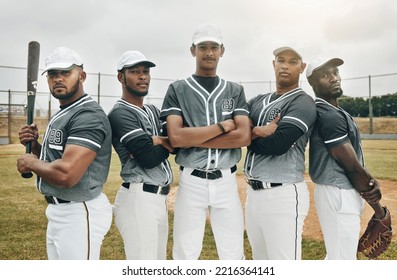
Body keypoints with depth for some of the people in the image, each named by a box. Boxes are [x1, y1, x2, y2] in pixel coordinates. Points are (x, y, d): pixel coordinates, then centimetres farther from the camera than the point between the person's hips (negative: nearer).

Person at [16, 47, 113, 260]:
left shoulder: (88, 115, -20)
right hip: (58, 211, 10)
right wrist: (34, 145, 1)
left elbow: (66, 174, -31)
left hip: (79, 213, -10)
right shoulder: (61, 115, 13)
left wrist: (30, 163, -13)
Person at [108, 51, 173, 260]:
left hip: (159, 198, 9)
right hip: (139, 199, -9)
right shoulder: (120, 114, -10)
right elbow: (149, 159, -19)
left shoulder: (154, 111, 18)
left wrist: (159, 141, -11)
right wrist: (168, 144, 0)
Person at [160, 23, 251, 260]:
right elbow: (175, 137, -13)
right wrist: (224, 125, -11)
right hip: (192, 182, -1)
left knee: (234, 255, 8)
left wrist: (192, 138, -12)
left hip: (226, 181, 2)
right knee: (185, 255, 6)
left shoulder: (235, 91, 7)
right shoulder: (178, 90, 2)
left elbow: (244, 137, -7)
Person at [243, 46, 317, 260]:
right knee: (260, 260, 19)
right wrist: (259, 132, -16)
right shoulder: (257, 101, 15)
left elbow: (277, 144, -20)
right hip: (253, 192, 8)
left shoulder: (302, 103, -7)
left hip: (283, 194, -7)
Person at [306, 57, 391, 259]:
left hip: (342, 192, 11)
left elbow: (354, 161, 10)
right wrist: (380, 210, -9)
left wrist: (371, 182, -10)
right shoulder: (328, 115, -19)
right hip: (338, 195, -11)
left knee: (337, 257, 23)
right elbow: (352, 166, -18)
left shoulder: (335, 112, 13)